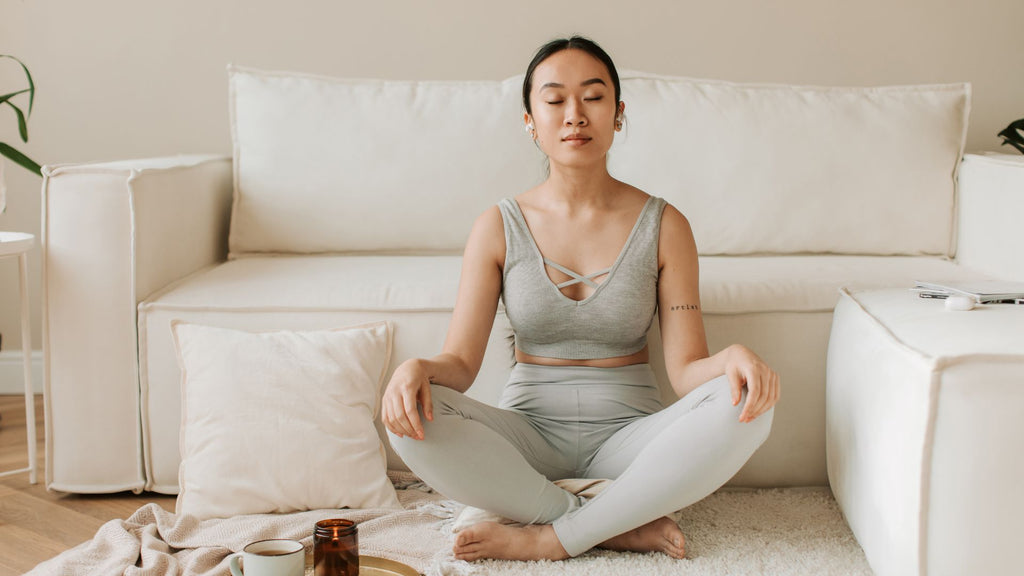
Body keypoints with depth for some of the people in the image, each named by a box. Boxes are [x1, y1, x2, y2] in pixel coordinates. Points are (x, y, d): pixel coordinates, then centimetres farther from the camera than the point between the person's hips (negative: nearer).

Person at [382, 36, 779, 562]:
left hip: (629, 433, 0)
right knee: (413, 417, -29)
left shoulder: (663, 226, -1)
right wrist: (416, 369, -28)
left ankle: (551, 538, -22)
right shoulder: (499, 227, 1)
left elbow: (685, 369, -6)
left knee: (745, 408, -29)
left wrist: (731, 359, -29)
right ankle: (623, 529, -21)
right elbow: (460, 362, -4)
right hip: (530, 434, 0)